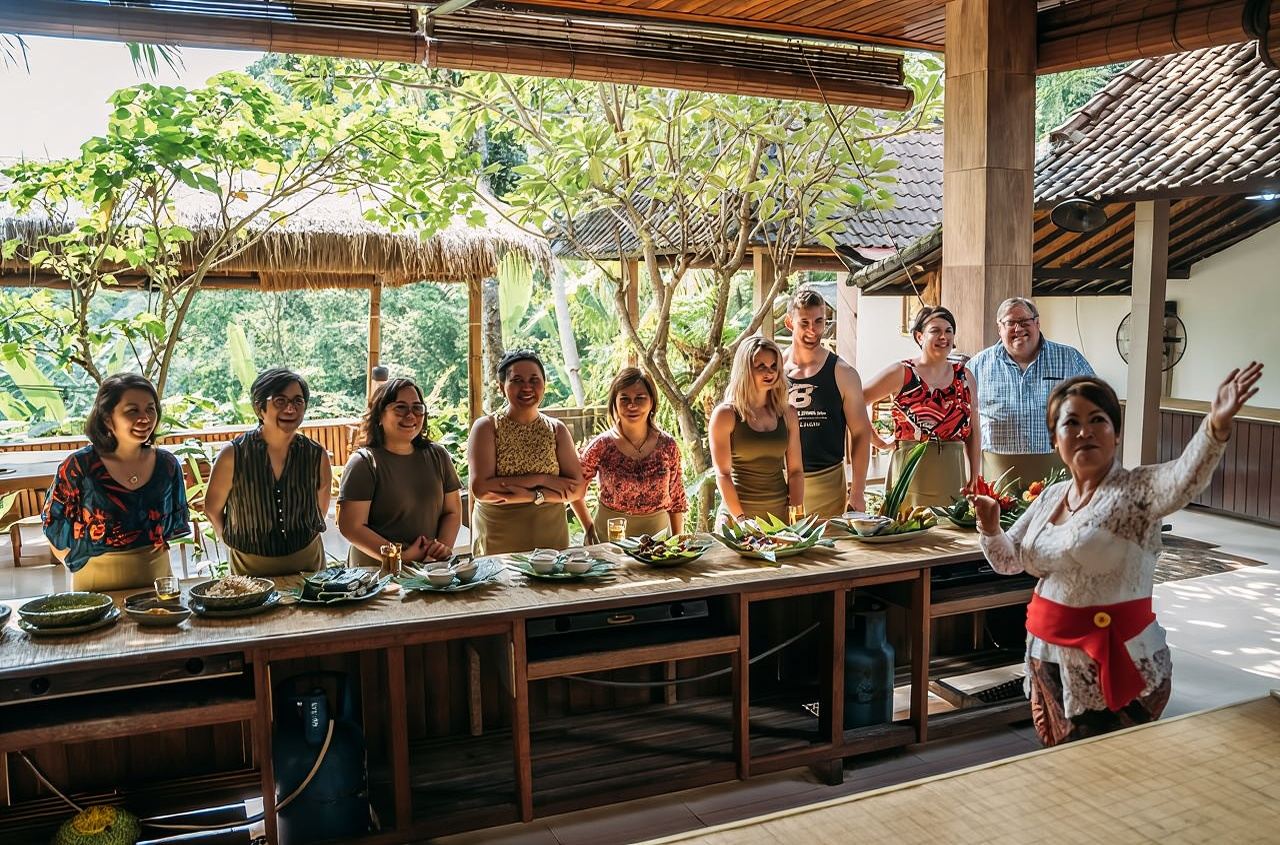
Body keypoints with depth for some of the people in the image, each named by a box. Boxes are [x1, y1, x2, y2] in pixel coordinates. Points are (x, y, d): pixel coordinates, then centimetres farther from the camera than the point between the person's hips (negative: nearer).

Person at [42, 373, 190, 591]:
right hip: (97, 583, -3)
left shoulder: (167, 465, -2)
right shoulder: (78, 467, -12)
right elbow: (54, 528, -2)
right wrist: (78, 563, -7)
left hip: (157, 577, 3)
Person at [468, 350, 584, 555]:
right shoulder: (487, 427, -5)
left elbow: (577, 488, -4)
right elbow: (480, 489, -17)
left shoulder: (556, 429, 4)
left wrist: (531, 496, -19)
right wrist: (541, 480, -17)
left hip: (551, 538, 3)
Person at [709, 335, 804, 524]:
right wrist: (741, 519, -14)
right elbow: (722, 474, -8)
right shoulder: (725, 415, -5)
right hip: (736, 517, -3)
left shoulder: (788, 414, 7)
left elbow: (795, 470, 8)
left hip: (781, 515, 4)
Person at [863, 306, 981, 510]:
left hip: (952, 474, 4)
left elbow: (973, 432, 12)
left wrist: (975, 479, 7)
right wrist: (879, 442, -3)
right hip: (910, 474, -3)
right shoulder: (901, 373, -2)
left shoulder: (965, 377, 11)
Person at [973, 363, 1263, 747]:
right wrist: (990, 526, -6)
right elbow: (1008, 560, 15)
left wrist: (1216, 426, -54)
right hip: (1048, 660, 6)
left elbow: (1185, 477, -35)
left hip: (1114, 667, -6)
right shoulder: (1049, 498, 6)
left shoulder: (1135, 491, -13)